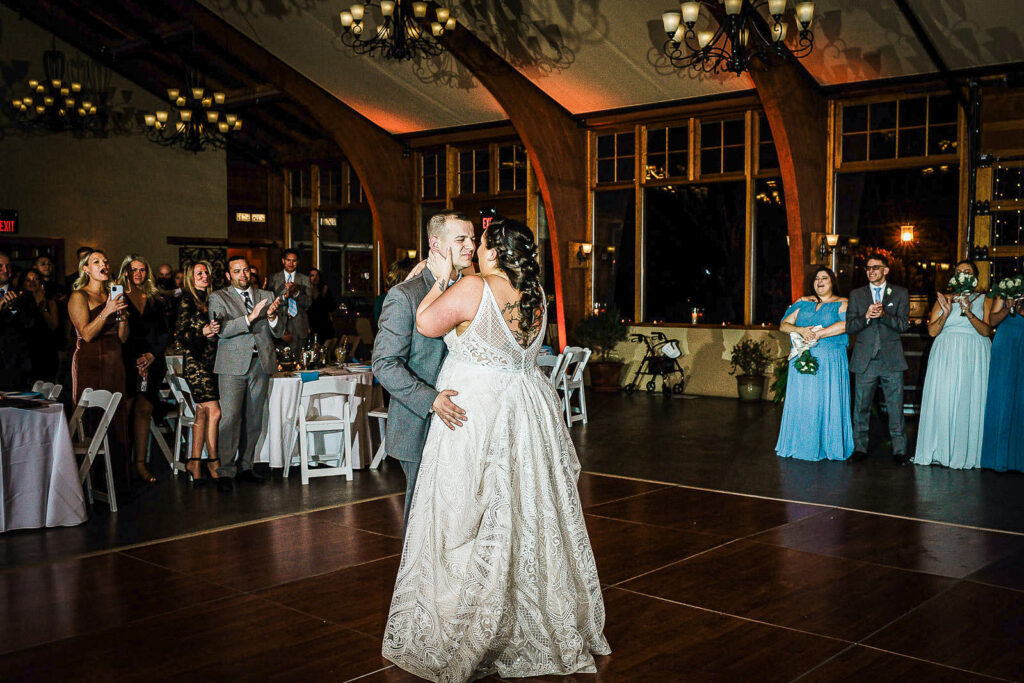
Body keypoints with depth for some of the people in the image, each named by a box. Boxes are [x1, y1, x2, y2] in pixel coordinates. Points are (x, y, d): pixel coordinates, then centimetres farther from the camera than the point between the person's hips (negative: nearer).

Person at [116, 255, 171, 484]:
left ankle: (140, 465, -1)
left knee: (144, 411, -1)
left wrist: (152, 354, -2)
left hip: (151, 362, 3)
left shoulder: (156, 300, 17)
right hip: (127, 363, -3)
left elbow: (165, 332, 14)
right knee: (127, 412, -8)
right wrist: (134, 360, -8)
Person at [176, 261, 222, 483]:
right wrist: (203, 331, -24)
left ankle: (194, 462, 12)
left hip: (210, 361, 7)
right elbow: (181, 335, -11)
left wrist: (214, 330, 2)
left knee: (202, 413, 7)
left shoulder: (209, 299, 15)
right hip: (195, 361, -7)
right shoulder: (187, 300, -4)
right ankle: (213, 461, -1)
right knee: (214, 411, -11)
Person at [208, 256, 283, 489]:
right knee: (230, 418, -11)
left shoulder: (266, 296, 15)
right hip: (233, 364, -4)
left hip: (261, 363, 4)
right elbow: (221, 329, -11)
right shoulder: (218, 297, 5)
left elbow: (278, 332, 12)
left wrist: (272, 317, -9)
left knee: (254, 419, 7)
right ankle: (226, 472, -7)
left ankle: (245, 467, 17)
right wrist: (249, 318, -22)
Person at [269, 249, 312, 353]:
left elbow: (308, 302, 2)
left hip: (299, 325, 1)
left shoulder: (305, 279, 12)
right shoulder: (274, 278, 11)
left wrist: (296, 292, -15)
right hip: (280, 323, -1)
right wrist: (284, 296, -18)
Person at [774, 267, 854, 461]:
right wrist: (800, 330, -11)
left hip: (830, 361, -3)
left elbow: (846, 324, -13)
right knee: (800, 400, 1)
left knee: (827, 401, -4)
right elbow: (783, 325, 9)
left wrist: (818, 333, -16)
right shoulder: (803, 303, 15)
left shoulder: (842, 304, 5)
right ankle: (800, 445, 7)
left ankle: (827, 446, 4)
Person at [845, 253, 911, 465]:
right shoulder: (856, 295, 10)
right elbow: (849, 327, 2)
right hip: (865, 360, 1)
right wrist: (866, 316, -17)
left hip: (891, 360, -1)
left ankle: (899, 450, 7)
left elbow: (903, 325, -3)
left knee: (895, 406, 0)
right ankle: (860, 447, 15)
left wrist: (883, 314, -19)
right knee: (861, 406, 5)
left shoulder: (900, 293, 7)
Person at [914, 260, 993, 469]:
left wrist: (969, 313, -20)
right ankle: (940, 451, 3)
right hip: (946, 356, 1)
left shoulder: (985, 300, 9)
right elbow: (932, 331, 3)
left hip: (974, 358, -1)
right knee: (941, 401, -4)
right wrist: (946, 313, -13)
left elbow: (986, 331, -6)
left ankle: (966, 454, 3)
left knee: (970, 402, -4)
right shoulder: (943, 299, 12)